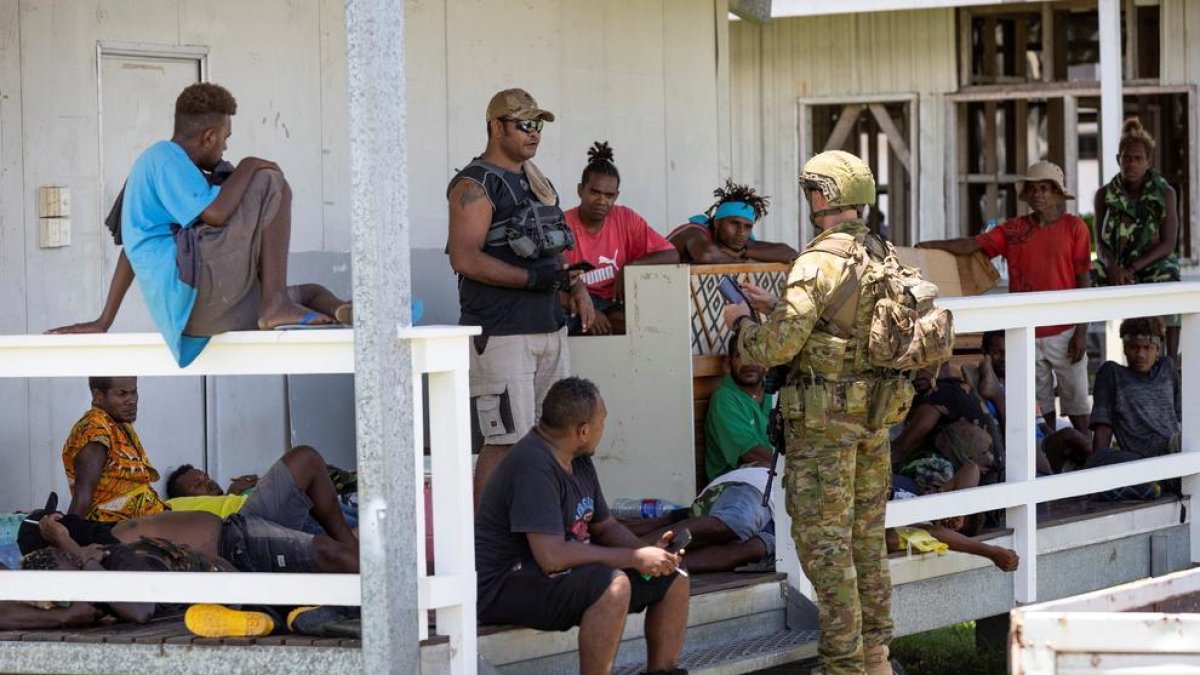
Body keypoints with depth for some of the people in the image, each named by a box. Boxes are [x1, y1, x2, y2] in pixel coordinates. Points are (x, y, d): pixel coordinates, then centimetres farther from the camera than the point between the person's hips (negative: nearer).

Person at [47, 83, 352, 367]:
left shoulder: (152, 164, 29)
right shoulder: (165, 158, -3)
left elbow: (131, 250, 30)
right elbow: (215, 213, -18)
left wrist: (104, 322, 31)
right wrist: (249, 167, -1)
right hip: (187, 285, -10)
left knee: (310, 294, 15)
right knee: (271, 184, -9)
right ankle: (275, 305, -19)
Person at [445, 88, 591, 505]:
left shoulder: (536, 181, 19)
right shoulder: (475, 186, -9)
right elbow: (465, 258, -19)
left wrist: (576, 287, 11)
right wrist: (530, 278, -21)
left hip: (548, 327, 9)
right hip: (500, 334, -9)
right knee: (506, 441, -11)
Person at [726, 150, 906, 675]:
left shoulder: (818, 263, -17)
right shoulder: (882, 258, 8)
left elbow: (776, 347, -19)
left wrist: (742, 321, 2)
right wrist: (776, 305, 22)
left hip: (824, 420, -8)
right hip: (876, 414, 8)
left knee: (824, 542, -1)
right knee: (867, 537, 15)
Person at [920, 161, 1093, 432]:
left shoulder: (1074, 227, -2)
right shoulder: (1013, 230, 5)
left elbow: (1084, 281, -3)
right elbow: (974, 244, -6)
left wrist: (1081, 332, -7)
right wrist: (934, 245, -23)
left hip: (1064, 333, -3)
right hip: (1027, 335, 3)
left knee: (1076, 401, 4)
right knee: (1038, 404, 8)